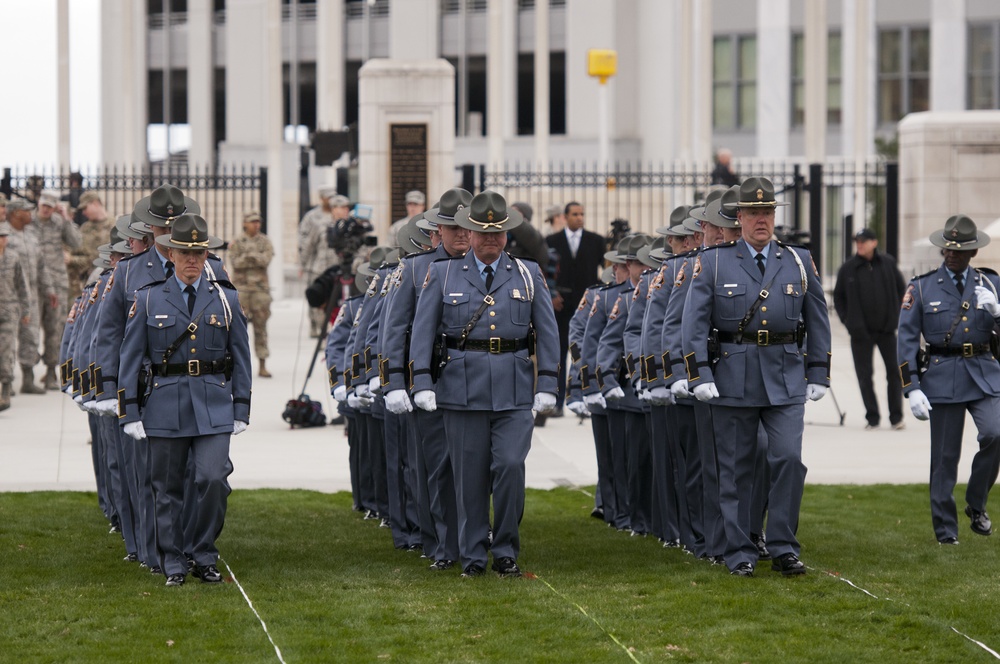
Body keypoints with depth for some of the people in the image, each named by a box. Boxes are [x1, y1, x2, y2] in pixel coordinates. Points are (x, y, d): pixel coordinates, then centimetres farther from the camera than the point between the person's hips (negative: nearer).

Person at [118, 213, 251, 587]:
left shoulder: (226, 299, 6)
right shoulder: (148, 300, 3)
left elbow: (241, 358, 10)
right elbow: (130, 359, 4)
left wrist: (241, 411, 5)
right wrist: (130, 413, -1)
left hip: (214, 406, 0)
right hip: (165, 406, 0)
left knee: (213, 479, -12)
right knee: (167, 487, 4)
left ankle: (204, 558, 4)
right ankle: (173, 564, 15)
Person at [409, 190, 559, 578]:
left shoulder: (527, 275, 10)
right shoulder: (443, 274, 7)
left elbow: (547, 331, 10)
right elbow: (423, 329, 5)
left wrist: (547, 385, 3)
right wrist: (422, 382, -4)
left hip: (515, 389, 0)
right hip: (463, 386, 0)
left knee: (511, 465, -12)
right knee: (470, 476, 2)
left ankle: (506, 553, 2)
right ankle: (473, 556, 13)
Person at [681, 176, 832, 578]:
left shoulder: (799, 262, 9)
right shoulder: (712, 263, 3)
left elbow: (818, 322, 13)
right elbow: (694, 323, -1)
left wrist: (818, 375, 8)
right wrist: (699, 376, -9)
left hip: (786, 380, 1)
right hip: (733, 379, -1)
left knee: (789, 458, -10)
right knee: (735, 469, 3)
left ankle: (783, 548, 0)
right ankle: (740, 553, 11)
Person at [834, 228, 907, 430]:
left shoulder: (888, 263, 0)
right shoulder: (847, 269, -4)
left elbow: (901, 288, 11)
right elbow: (838, 297, 6)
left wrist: (897, 314, 3)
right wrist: (847, 320, -3)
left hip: (887, 329, 1)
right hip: (861, 331, -1)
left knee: (894, 372, 2)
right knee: (864, 375, 2)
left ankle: (896, 417, 11)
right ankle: (872, 417, 12)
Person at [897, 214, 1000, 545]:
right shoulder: (921, 288, 4)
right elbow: (907, 340, 2)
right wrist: (912, 389, -6)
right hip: (942, 377, -1)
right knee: (945, 456, 0)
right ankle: (946, 530, 11)